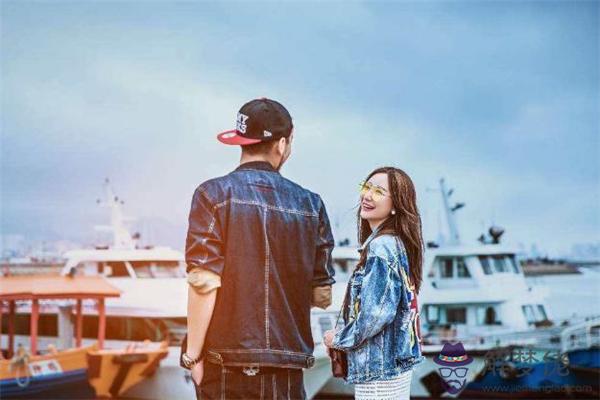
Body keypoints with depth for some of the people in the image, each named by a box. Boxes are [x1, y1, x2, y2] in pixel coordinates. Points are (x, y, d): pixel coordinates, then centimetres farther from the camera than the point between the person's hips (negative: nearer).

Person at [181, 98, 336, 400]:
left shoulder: (214, 194, -4)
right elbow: (322, 297, 9)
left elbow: (203, 284, -12)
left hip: (227, 362, -2)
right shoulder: (311, 205, 6)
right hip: (288, 367, 3)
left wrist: (192, 354, -4)